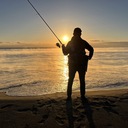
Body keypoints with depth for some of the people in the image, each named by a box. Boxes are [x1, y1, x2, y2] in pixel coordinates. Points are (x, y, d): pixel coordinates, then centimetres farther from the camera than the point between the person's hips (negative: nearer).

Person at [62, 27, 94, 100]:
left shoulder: (70, 43, 1)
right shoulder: (83, 42, -2)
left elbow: (65, 53, 6)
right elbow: (91, 49, -7)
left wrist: (63, 46, 22)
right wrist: (89, 57, 4)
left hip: (72, 64, 1)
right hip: (82, 64, -1)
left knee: (70, 80, 9)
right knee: (82, 80, 8)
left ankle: (69, 96, 8)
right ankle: (82, 96, 7)